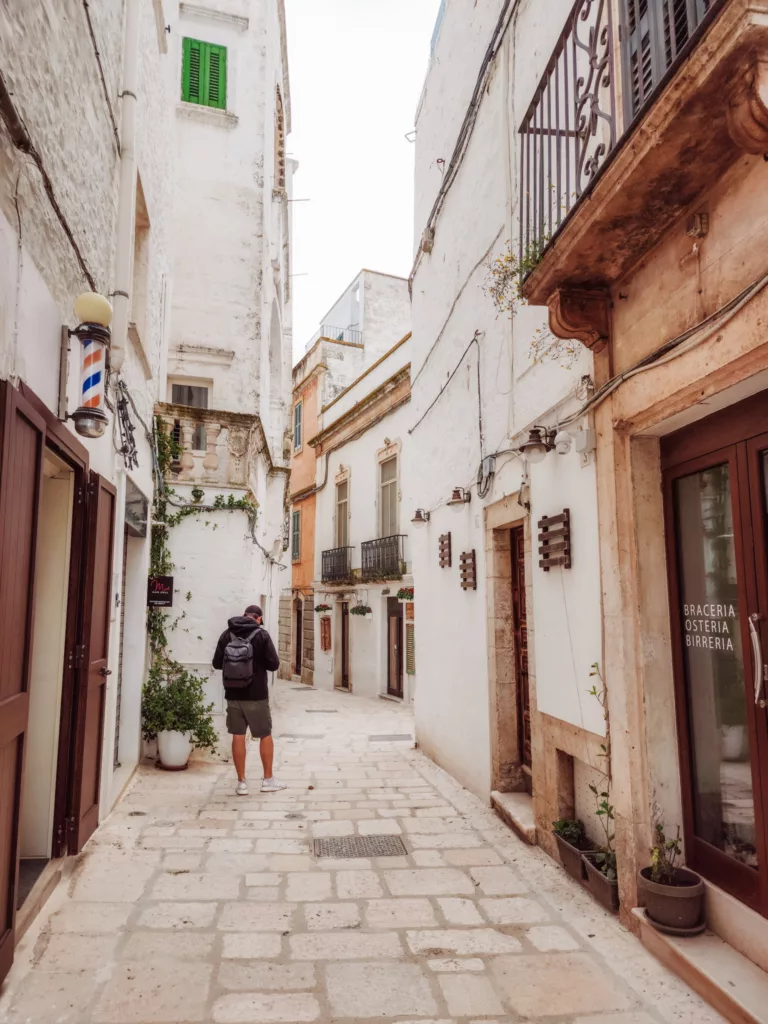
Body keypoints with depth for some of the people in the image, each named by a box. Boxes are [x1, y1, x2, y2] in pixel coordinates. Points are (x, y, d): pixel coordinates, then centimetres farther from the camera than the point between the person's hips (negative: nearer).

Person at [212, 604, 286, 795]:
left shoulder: (227, 634, 1)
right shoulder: (261, 634, -8)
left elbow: (217, 663, 6)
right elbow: (274, 664, -8)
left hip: (233, 694, 3)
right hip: (256, 694, -3)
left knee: (238, 737, 9)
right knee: (265, 736, 11)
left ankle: (241, 783, 12)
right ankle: (268, 780, 18)